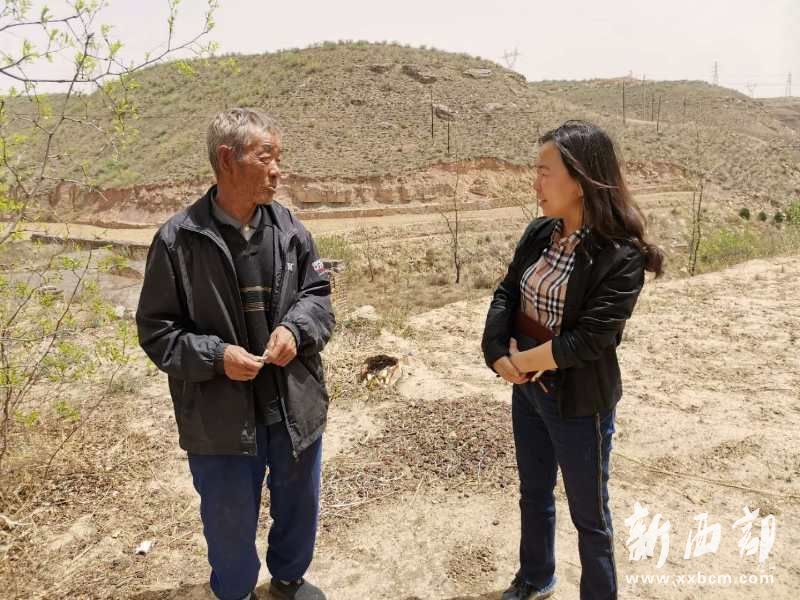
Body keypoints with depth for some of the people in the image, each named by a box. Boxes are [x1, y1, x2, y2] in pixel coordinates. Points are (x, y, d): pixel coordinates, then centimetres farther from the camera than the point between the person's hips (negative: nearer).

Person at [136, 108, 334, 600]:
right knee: (230, 523, 18)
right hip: (221, 418, -3)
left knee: (299, 508, 24)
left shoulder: (290, 230, -4)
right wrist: (214, 356, -23)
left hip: (295, 408, 4)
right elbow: (156, 330, -8)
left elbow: (318, 294, 6)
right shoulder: (178, 240, -14)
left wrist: (295, 328, -15)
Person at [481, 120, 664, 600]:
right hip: (527, 389, 7)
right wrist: (499, 355, -15)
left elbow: (589, 339, -24)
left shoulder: (621, 255, -22)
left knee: (589, 515, 13)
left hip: (579, 402, -7)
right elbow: (506, 294, 0)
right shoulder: (539, 233, -2)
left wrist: (522, 359, -15)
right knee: (534, 493, 25)